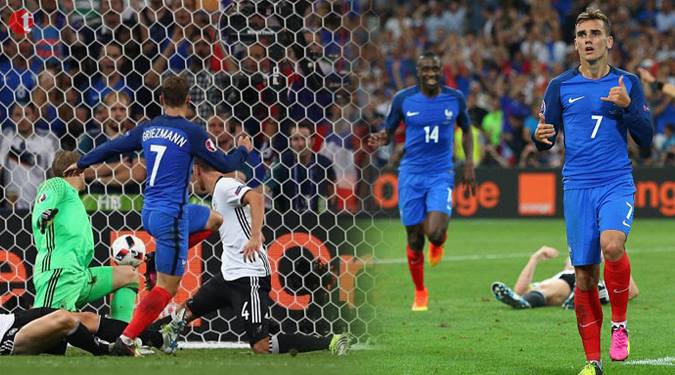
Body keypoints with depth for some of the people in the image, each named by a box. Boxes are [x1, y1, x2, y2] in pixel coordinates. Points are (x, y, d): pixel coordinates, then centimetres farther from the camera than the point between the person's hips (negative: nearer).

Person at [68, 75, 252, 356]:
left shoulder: (147, 129, 7)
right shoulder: (191, 132, -11)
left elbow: (111, 147, 19)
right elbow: (225, 165, -5)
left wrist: (82, 164, 35)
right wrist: (243, 150, 16)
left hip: (149, 213, 8)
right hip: (171, 215, -8)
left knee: (214, 220, 29)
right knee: (167, 288, -3)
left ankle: (166, 263, 14)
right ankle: (126, 341, -11)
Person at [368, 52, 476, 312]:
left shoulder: (455, 99, 0)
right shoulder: (403, 99, -2)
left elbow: (466, 131, 17)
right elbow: (388, 131, 8)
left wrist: (469, 164, 7)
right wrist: (381, 140, -16)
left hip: (441, 175, -1)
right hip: (411, 174, 1)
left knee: (434, 233, -20)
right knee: (415, 239, 3)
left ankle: (438, 242, 19)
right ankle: (420, 293, 24)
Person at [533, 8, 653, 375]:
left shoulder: (627, 83, 5)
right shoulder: (560, 86, 6)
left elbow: (645, 138, 2)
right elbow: (547, 140, 9)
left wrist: (627, 106, -14)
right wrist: (541, 136, -14)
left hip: (617, 184, -1)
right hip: (578, 187, 1)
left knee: (612, 245, -29)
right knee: (585, 275, 0)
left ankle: (619, 324, -8)